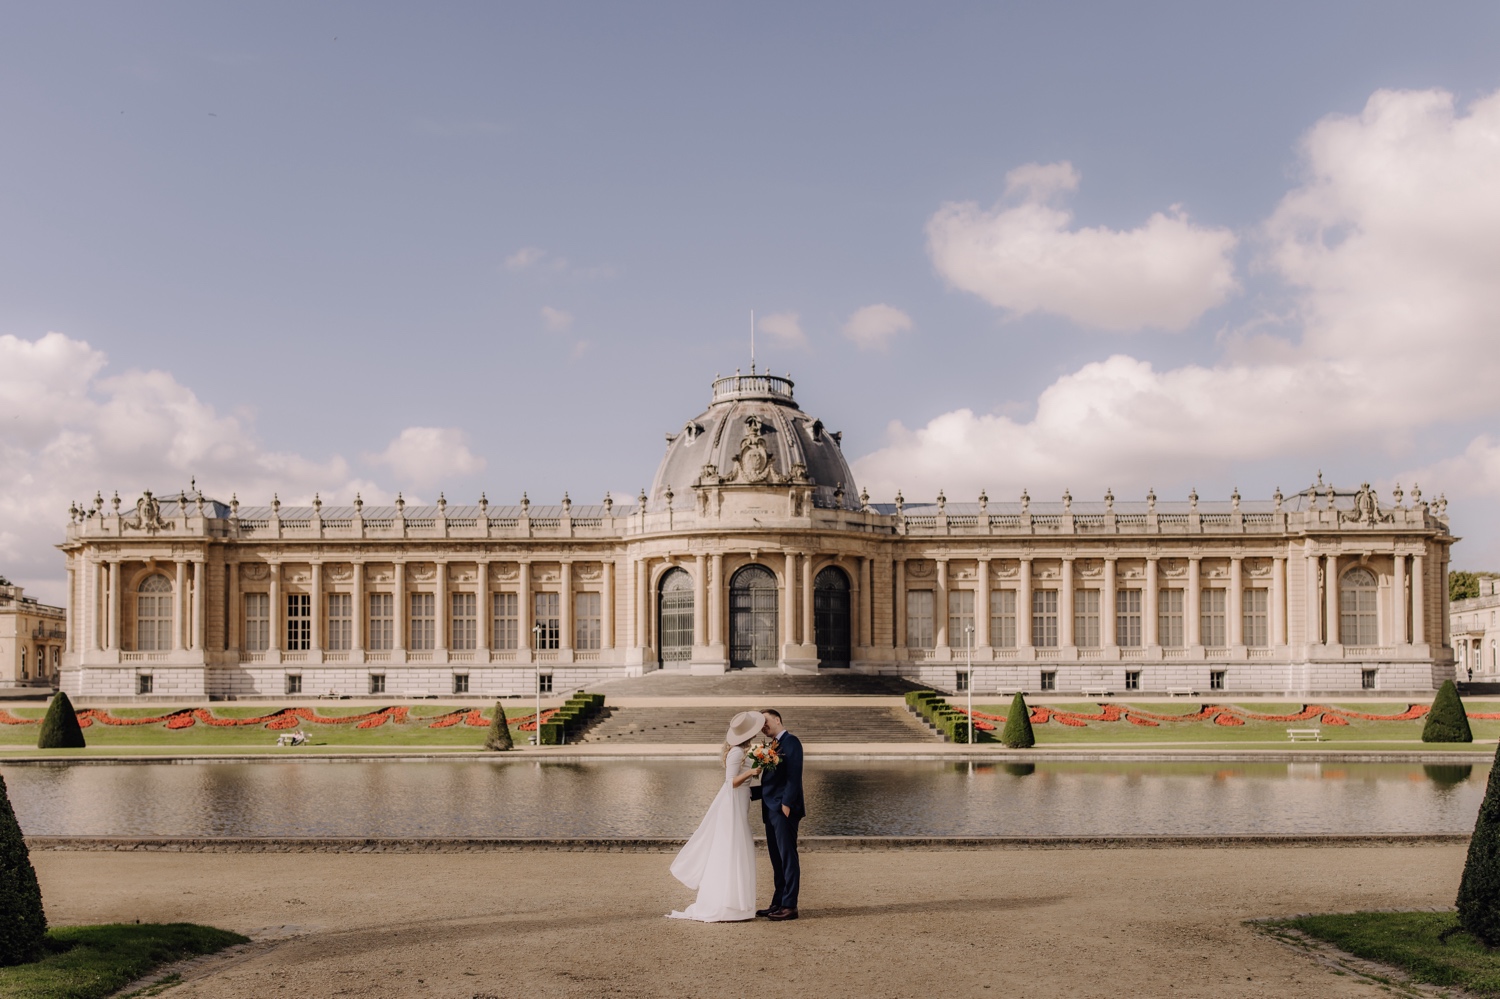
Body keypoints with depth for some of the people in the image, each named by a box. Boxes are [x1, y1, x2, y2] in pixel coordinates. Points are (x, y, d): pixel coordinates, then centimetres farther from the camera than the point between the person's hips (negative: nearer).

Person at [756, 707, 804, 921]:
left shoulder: (791, 741, -8)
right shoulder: (772, 746, 19)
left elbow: (794, 775, -16)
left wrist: (786, 804, -21)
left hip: (784, 809, -9)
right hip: (771, 809, 9)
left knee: (788, 857, -5)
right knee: (777, 859, 12)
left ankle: (789, 906, -3)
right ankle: (778, 903, 17)